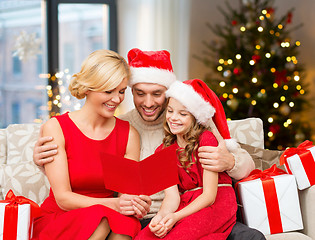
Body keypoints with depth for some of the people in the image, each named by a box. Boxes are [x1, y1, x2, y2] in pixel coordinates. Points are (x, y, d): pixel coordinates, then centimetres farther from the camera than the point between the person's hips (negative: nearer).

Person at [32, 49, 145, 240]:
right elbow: (63, 198, -13)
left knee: (125, 224, -32)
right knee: (100, 222, -34)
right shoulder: (55, 128, -8)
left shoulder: (129, 134, 2)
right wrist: (114, 204, -28)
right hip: (57, 220, -2)